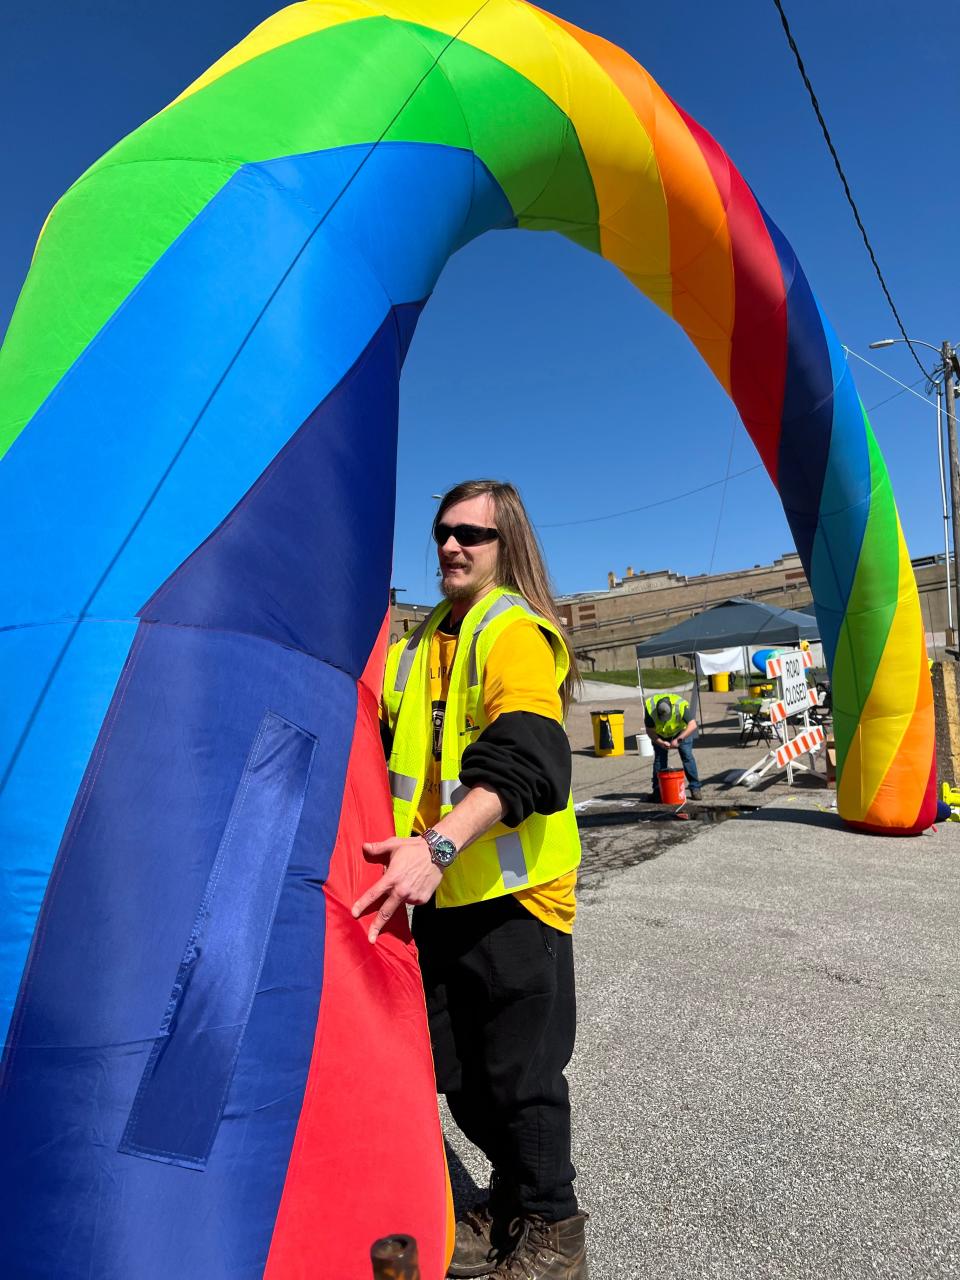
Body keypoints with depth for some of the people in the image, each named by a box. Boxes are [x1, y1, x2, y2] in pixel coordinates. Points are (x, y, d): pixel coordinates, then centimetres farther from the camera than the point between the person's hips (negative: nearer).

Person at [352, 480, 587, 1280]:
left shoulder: (518, 633, -12)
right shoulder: (420, 645, 13)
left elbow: (520, 763, -27)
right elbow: (390, 751, 16)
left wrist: (439, 844, -38)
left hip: (513, 893, -7)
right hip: (439, 894, 7)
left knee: (520, 1077, 8)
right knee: (456, 1071, 19)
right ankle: (511, 1203, 44)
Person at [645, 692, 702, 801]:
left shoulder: (681, 706, -38)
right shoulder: (650, 708, -34)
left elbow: (693, 725, -36)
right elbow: (650, 731, -22)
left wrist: (678, 739, -43)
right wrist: (661, 743, -36)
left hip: (681, 731, -1)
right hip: (660, 734, 1)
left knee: (687, 756, -10)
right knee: (659, 759, -4)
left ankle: (695, 788, -2)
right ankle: (657, 791, 3)